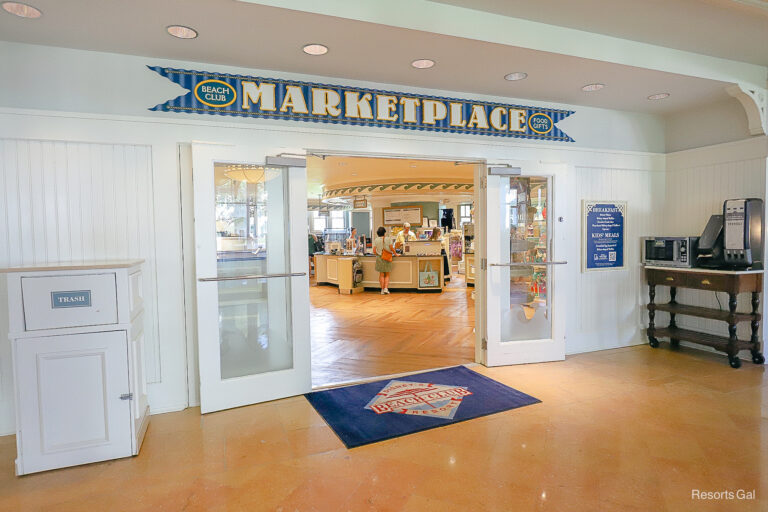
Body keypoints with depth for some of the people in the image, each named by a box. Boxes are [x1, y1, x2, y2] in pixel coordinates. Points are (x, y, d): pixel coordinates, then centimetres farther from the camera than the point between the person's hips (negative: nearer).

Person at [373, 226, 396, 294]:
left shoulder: (376, 240, 1)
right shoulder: (388, 239, -2)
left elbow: (374, 251, -1)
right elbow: (391, 248, -6)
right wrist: (395, 254, 10)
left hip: (379, 258, 1)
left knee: (381, 275, 8)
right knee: (387, 275, 8)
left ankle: (382, 290, 7)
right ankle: (386, 288, -4)